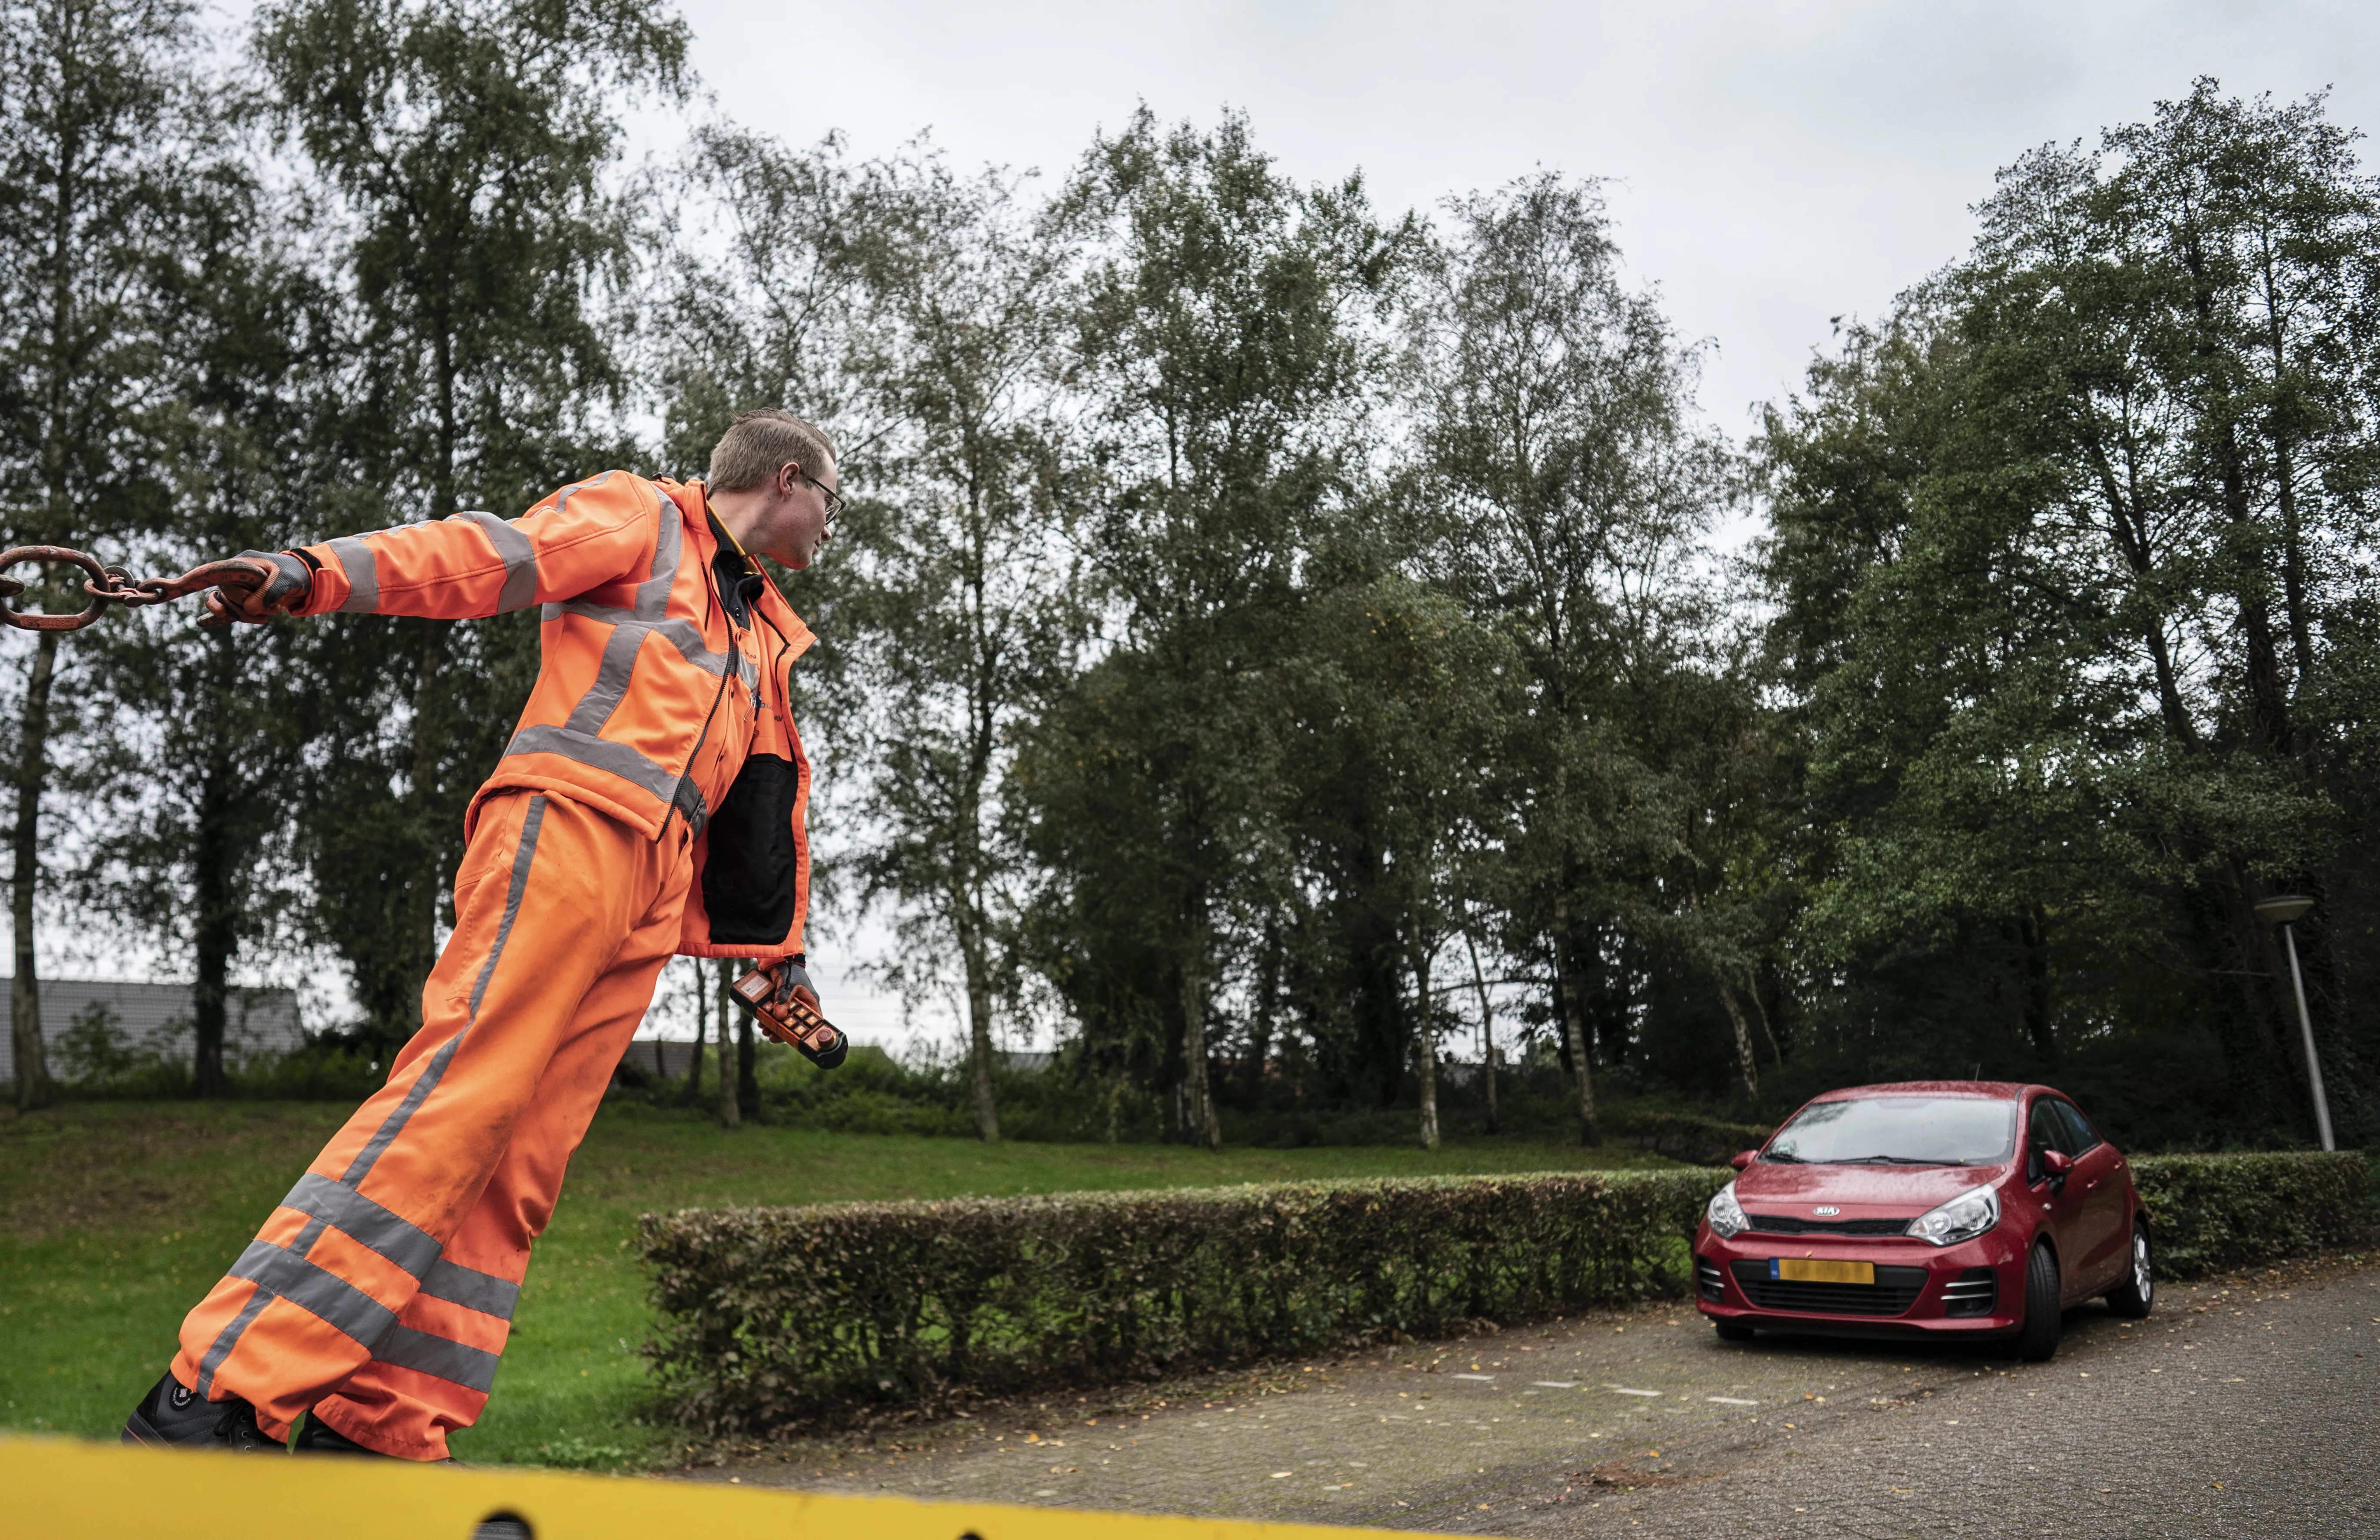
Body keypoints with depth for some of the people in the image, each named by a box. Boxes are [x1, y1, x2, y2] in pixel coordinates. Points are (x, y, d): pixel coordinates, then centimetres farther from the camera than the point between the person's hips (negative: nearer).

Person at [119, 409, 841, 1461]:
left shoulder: (768, 635, 31)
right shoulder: (637, 516, 11)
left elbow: (773, 799, 33)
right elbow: (489, 556, -4)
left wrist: (782, 950, 32)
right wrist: (316, 572, -20)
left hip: (648, 906, 7)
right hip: (568, 829, -7)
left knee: (518, 1170, -4)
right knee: (462, 1091, -21)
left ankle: (375, 1430, -5)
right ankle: (219, 1393, -20)